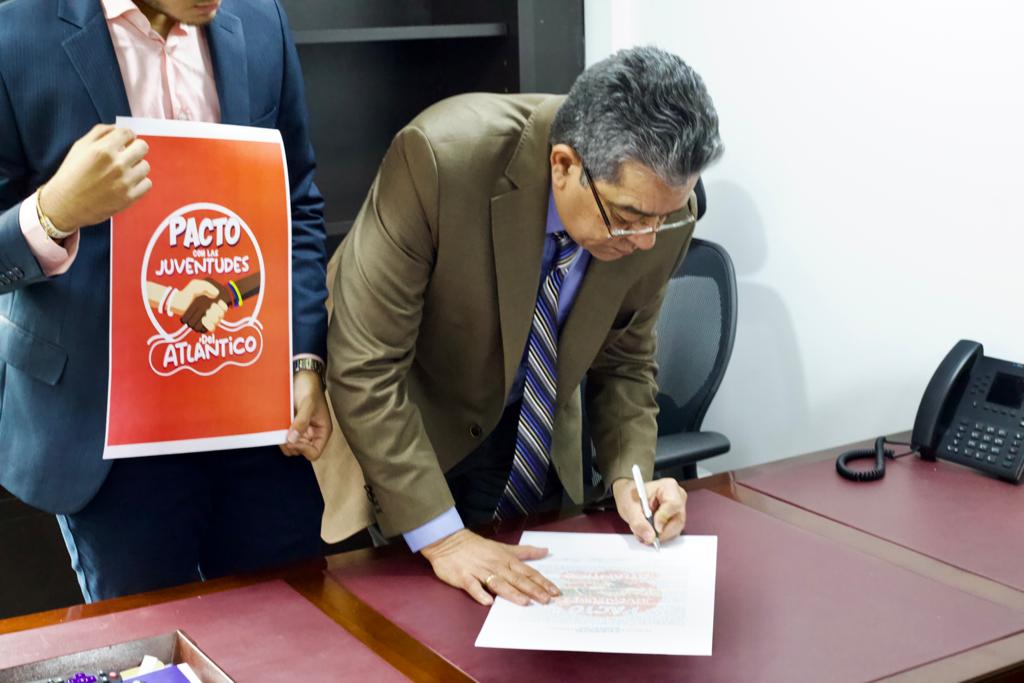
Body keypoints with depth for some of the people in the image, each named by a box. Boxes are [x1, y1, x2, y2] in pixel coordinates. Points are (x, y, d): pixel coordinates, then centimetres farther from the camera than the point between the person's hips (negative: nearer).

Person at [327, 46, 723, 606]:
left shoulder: (660, 208, -19)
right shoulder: (440, 156, -34)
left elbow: (622, 360, -1)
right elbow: (364, 368, -31)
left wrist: (628, 475, -17)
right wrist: (441, 537, -31)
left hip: (527, 437, 4)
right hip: (382, 419, -4)